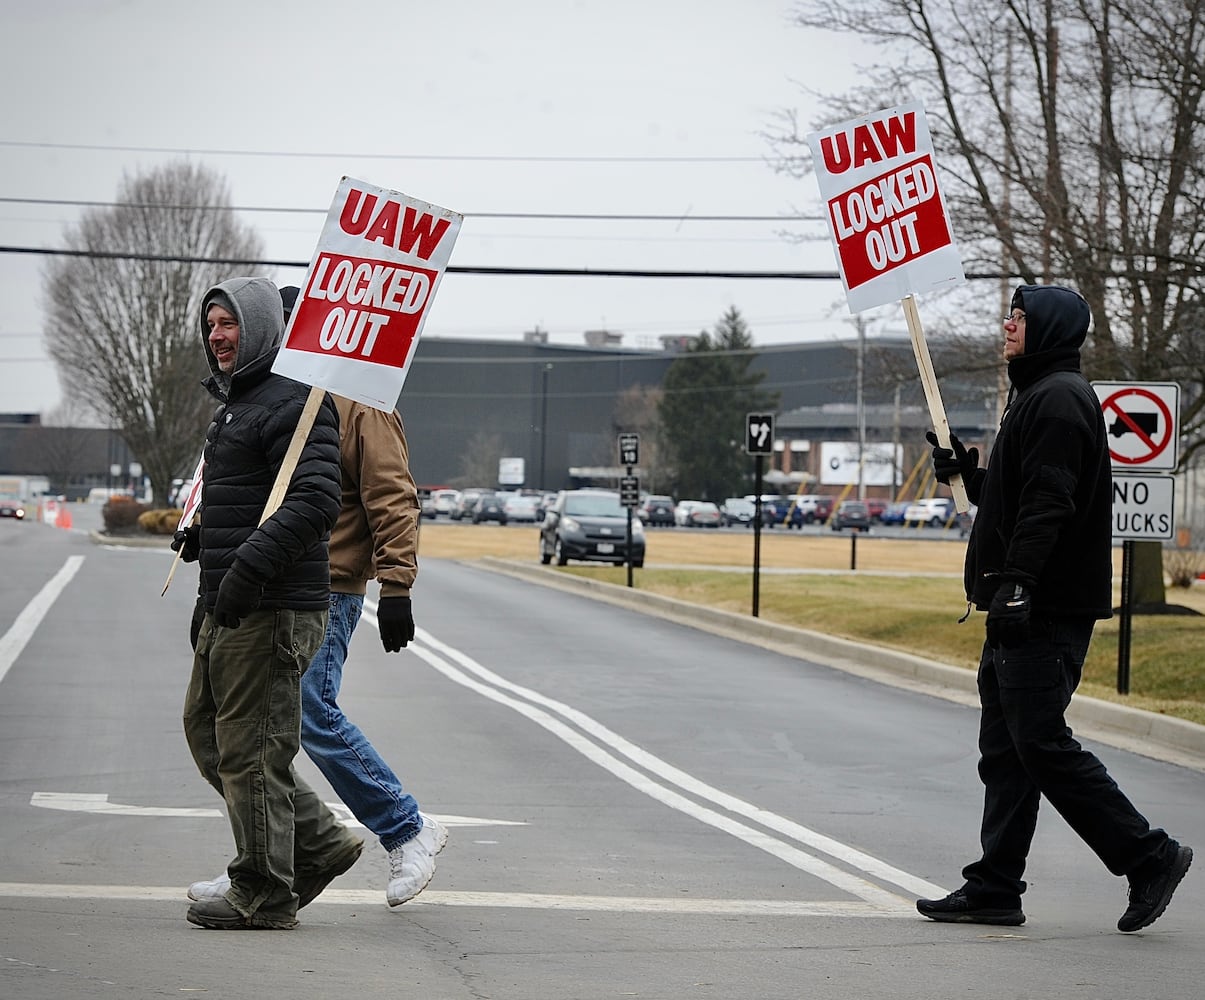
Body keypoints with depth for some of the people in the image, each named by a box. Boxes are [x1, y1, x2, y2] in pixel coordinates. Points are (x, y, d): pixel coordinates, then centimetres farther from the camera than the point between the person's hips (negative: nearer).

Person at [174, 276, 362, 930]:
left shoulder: (294, 403, -14)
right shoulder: (236, 402, 19)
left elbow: (316, 501, -26)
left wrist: (247, 570, -29)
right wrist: (204, 538, 16)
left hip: (272, 609, -11)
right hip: (228, 608, 11)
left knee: (249, 748, -6)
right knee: (205, 730, 15)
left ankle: (264, 897, 4)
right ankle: (320, 843, 20)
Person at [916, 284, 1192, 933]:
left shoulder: (1058, 399, -13)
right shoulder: (1035, 395, 21)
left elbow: (1049, 504, -23)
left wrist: (1016, 586, -28)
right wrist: (969, 473, 16)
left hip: (1046, 612, -11)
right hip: (1022, 612, 11)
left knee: (1041, 744, -10)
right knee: (1004, 751, 9)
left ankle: (1148, 856, -4)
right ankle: (994, 890, 12)